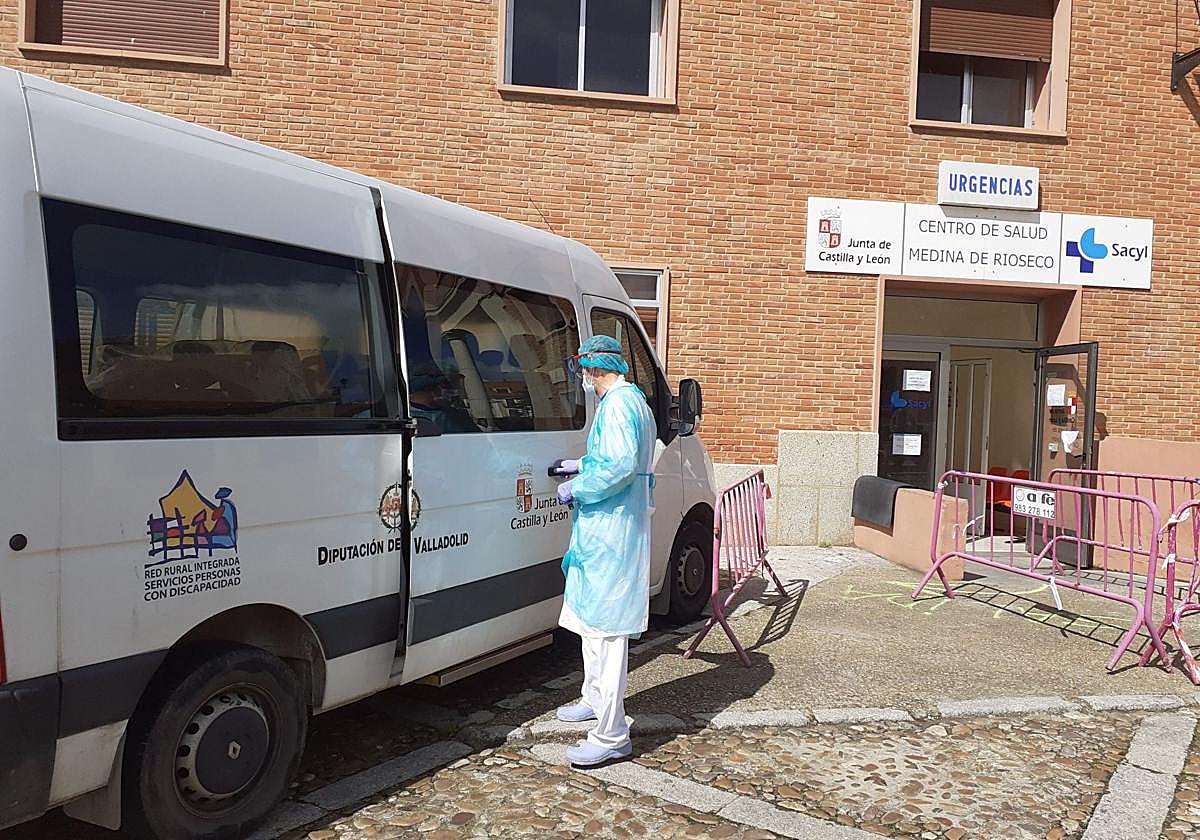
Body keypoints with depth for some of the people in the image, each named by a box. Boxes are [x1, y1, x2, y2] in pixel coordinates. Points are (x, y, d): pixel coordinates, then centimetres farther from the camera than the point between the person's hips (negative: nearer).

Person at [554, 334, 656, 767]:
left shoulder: (618, 404, -17)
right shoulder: (631, 402, 17)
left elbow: (621, 467, -27)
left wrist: (575, 490, -16)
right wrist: (582, 465, 27)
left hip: (611, 530, -11)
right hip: (604, 528, 11)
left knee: (606, 625, -9)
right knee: (592, 616, 23)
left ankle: (610, 736, -4)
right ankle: (595, 700, 40)